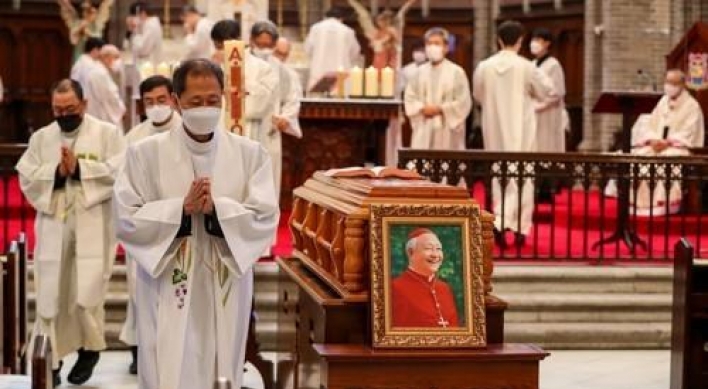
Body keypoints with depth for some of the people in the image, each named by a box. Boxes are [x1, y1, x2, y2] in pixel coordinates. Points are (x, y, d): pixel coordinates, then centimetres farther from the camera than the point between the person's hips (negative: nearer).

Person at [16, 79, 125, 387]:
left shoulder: (108, 133, 3)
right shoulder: (41, 137, 12)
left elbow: (119, 172, -10)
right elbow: (26, 177, 3)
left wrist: (79, 168, -15)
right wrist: (56, 171, -13)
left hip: (92, 229, -3)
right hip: (53, 228, 3)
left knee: (86, 294, -6)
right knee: (50, 295, 2)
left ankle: (89, 348, 18)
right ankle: (50, 360, 12)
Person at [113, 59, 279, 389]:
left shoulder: (250, 154, 3)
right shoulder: (145, 153, 0)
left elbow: (265, 218, -5)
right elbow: (127, 219, -6)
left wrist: (216, 208, -19)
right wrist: (182, 208, -17)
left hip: (225, 289, 2)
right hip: (167, 289, -1)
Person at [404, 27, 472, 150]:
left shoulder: (456, 72, -2)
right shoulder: (420, 71, 9)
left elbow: (464, 102, -5)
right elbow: (409, 97, 11)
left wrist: (440, 109, -12)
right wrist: (422, 108, -8)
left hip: (446, 130, -3)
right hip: (423, 130, 3)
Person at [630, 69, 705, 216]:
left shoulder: (692, 106, -1)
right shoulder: (663, 102, 17)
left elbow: (688, 133, -10)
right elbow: (650, 124, 11)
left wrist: (668, 142, -21)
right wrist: (652, 140, -10)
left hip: (679, 147, -5)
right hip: (656, 145, 5)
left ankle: (665, 203, -37)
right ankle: (641, 202, -22)